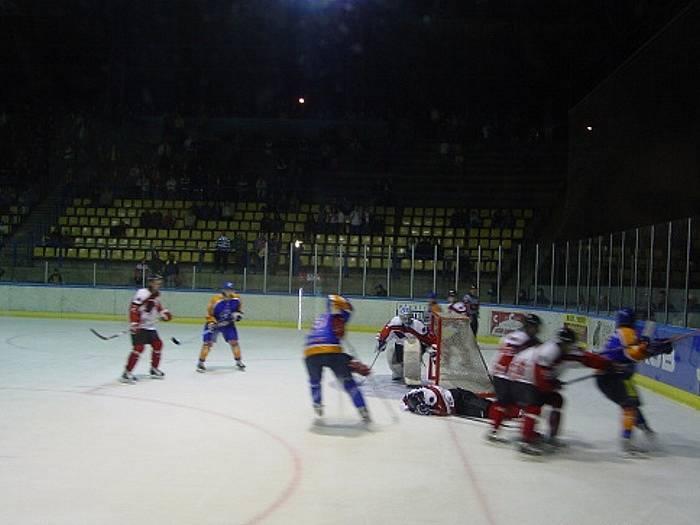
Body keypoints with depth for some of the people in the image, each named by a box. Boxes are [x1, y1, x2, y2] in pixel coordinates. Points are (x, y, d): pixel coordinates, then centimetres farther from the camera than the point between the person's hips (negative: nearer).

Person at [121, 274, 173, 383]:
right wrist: (134, 323, -28)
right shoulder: (142, 293, -17)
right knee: (139, 347, -18)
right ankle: (127, 373, -14)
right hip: (139, 326, -9)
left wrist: (164, 312, 12)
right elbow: (133, 308, -22)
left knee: (157, 344, 12)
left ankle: (154, 369, 29)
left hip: (150, 326, 9)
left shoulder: (156, 295, 11)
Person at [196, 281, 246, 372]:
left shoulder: (236, 299, -10)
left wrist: (238, 314, -10)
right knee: (208, 343, -11)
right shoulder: (215, 299, -23)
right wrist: (211, 323, -28)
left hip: (228, 324, 3)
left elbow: (238, 309, 10)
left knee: (234, 342, -2)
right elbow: (209, 313, -15)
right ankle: (200, 363, 1)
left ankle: (238, 361, 16)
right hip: (214, 323, -3)